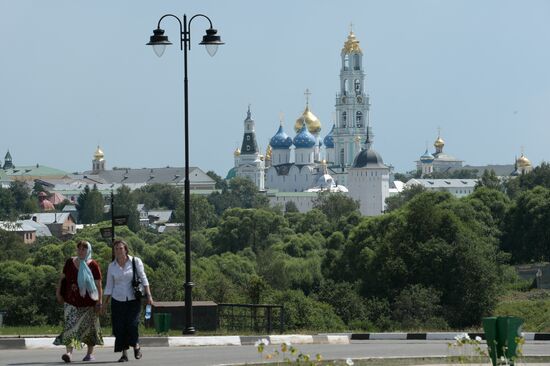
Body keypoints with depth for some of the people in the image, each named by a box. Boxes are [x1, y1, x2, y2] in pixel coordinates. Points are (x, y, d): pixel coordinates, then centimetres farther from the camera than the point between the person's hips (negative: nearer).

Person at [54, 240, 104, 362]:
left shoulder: (93, 265, -3)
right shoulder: (70, 262, 4)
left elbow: (98, 285, -4)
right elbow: (62, 278, 14)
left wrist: (99, 302, -8)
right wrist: (58, 293, 9)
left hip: (88, 302, -1)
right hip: (71, 302, 1)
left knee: (89, 326, 7)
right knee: (70, 325, -12)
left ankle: (90, 353, 20)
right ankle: (69, 352, -19)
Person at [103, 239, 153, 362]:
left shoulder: (135, 261, 0)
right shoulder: (112, 266, 6)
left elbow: (143, 278, -1)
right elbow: (109, 286, 10)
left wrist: (148, 295, -10)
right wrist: (105, 303, 6)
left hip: (133, 300, -2)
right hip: (118, 300, 2)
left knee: (132, 324, -14)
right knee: (119, 328, -4)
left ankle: (136, 345, 13)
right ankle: (124, 353, 5)